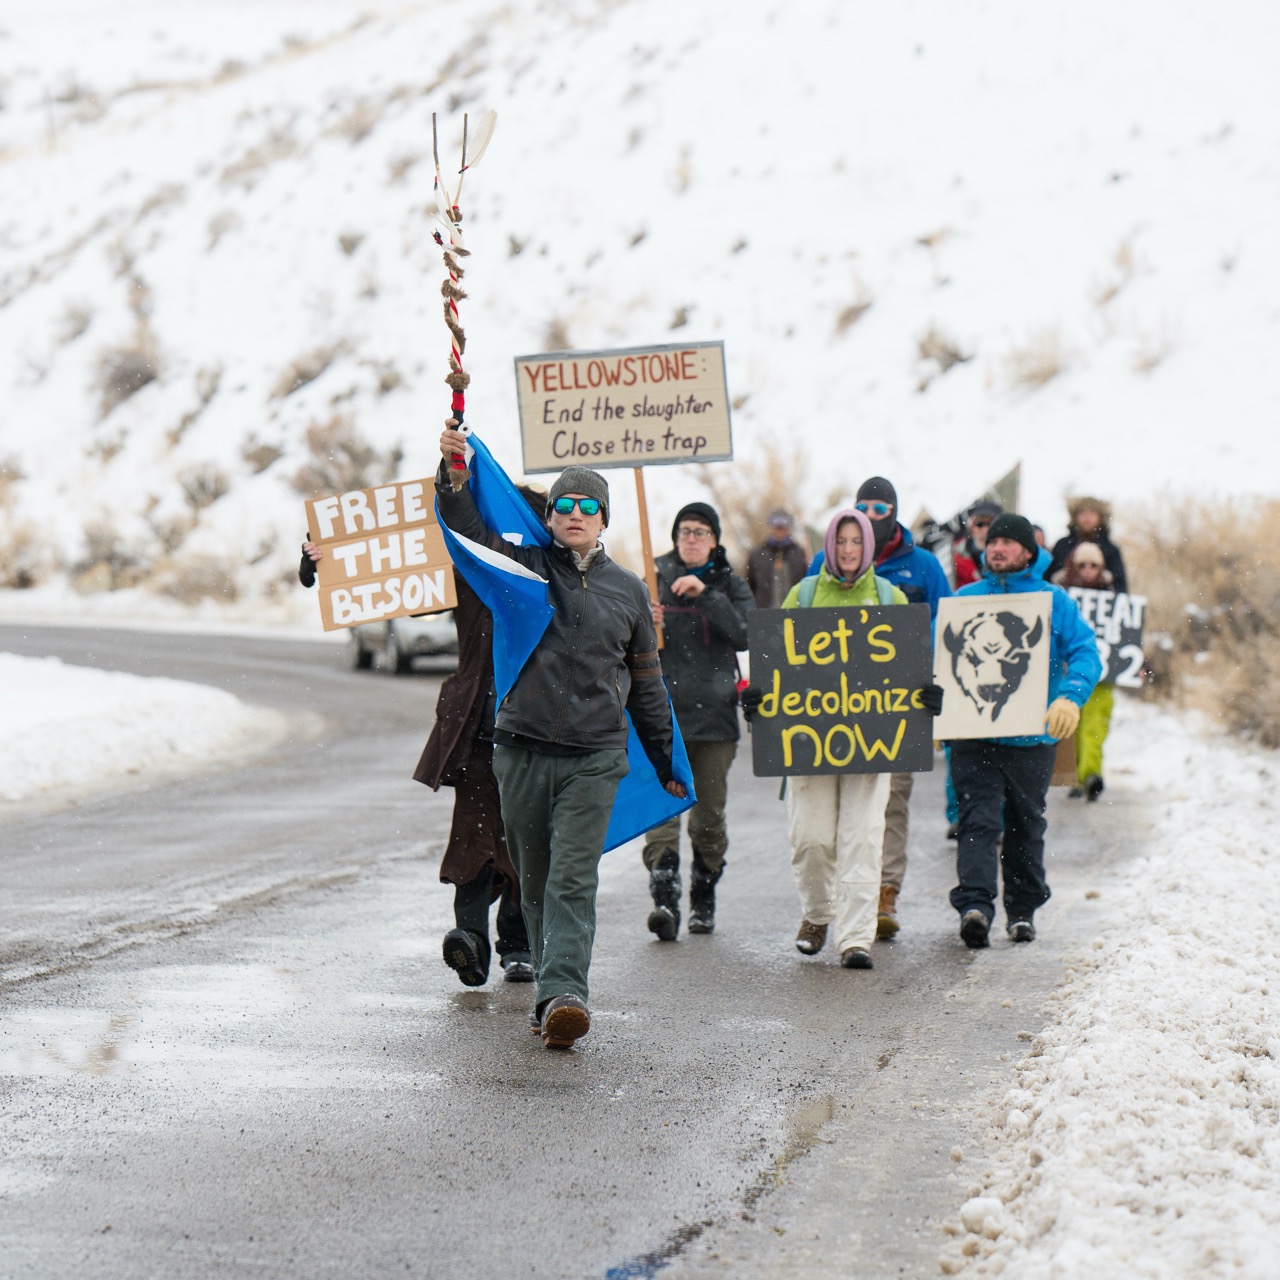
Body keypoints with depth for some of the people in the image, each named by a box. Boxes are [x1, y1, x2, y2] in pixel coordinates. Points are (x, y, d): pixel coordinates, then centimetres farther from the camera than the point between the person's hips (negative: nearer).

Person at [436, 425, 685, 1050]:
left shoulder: (627, 590, 11)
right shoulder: (523, 566, 7)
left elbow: (646, 684, 18)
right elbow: (468, 526, -4)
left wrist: (668, 764, 21)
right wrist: (451, 474, -23)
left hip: (594, 758, -1)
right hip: (521, 751, 1)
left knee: (573, 879, -11)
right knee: (535, 880, 7)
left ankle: (563, 995, -21)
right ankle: (552, 991, 17)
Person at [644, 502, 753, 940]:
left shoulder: (730, 586, 9)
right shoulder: (653, 579, 9)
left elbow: (744, 635, -9)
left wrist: (705, 594, -18)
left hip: (715, 714, 1)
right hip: (663, 712, -1)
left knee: (709, 815, 6)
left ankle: (703, 899, 22)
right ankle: (664, 899, -24)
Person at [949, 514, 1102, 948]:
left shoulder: (1054, 602, 6)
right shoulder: (963, 600, 9)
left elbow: (1086, 654, -3)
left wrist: (1069, 696, -22)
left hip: (1032, 735, 1)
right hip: (974, 735, -1)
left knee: (1026, 826, 12)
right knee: (978, 820, -13)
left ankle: (1023, 910, 24)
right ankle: (975, 905, -24)